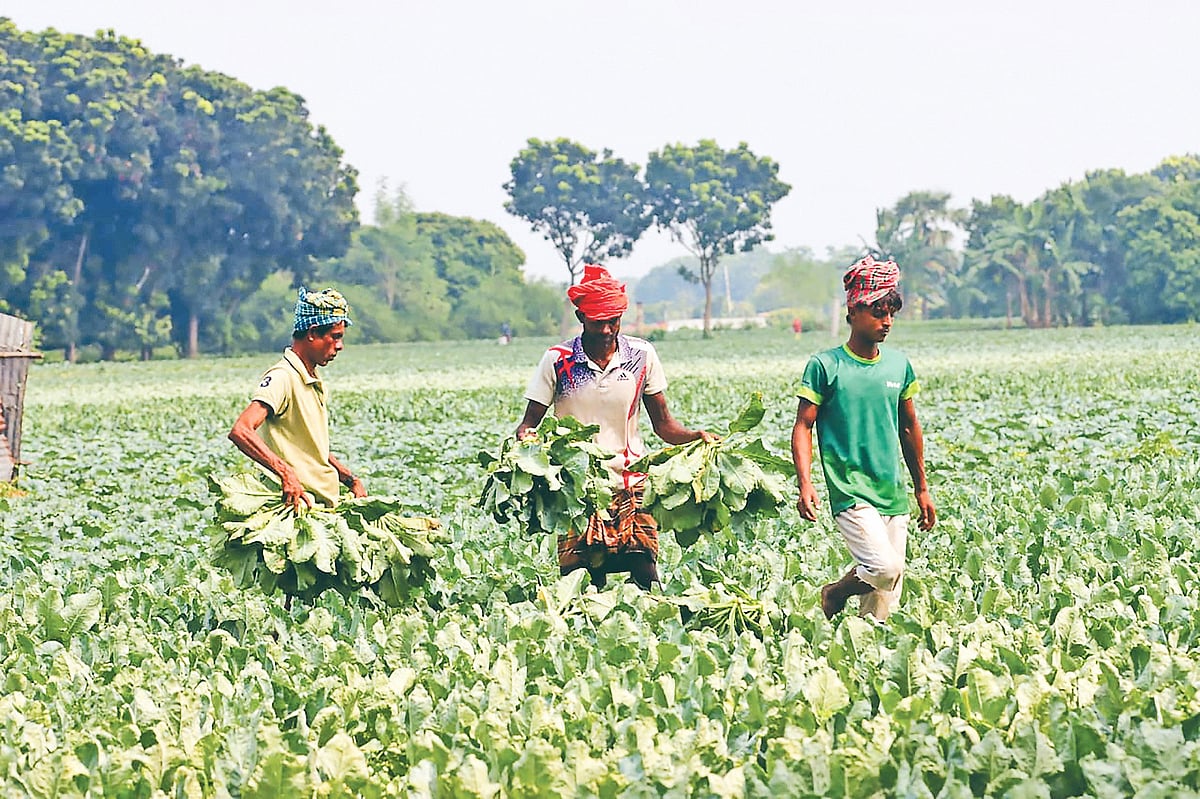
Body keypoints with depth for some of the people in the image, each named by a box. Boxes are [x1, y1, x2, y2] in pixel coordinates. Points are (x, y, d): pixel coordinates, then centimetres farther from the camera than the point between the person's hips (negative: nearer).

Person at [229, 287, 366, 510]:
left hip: (325, 505, 9)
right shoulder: (283, 377, -11)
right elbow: (240, 431, -25)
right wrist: (286, 473, -33)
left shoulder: (315, 384, 20)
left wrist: (351, 480, 17)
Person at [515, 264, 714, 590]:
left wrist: (696, 437, -10)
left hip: (631, 486, 1)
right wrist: (525, 437, -20)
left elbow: (663, 424, 9)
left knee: (646, 579, -11)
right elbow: (530, 422, 3)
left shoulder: (641, 356, 4)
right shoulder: (558, 361, -1)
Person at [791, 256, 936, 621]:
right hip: (850, 491, -5)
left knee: (885, 604, 2)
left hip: (893, 494, 5)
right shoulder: (825, 366, -5)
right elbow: (803, 427, -5)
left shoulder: (899, 365, 9)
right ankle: (833, 595, 6)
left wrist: (922, 490, 22)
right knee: (884, 567, -21)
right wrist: (805, 484, -19)